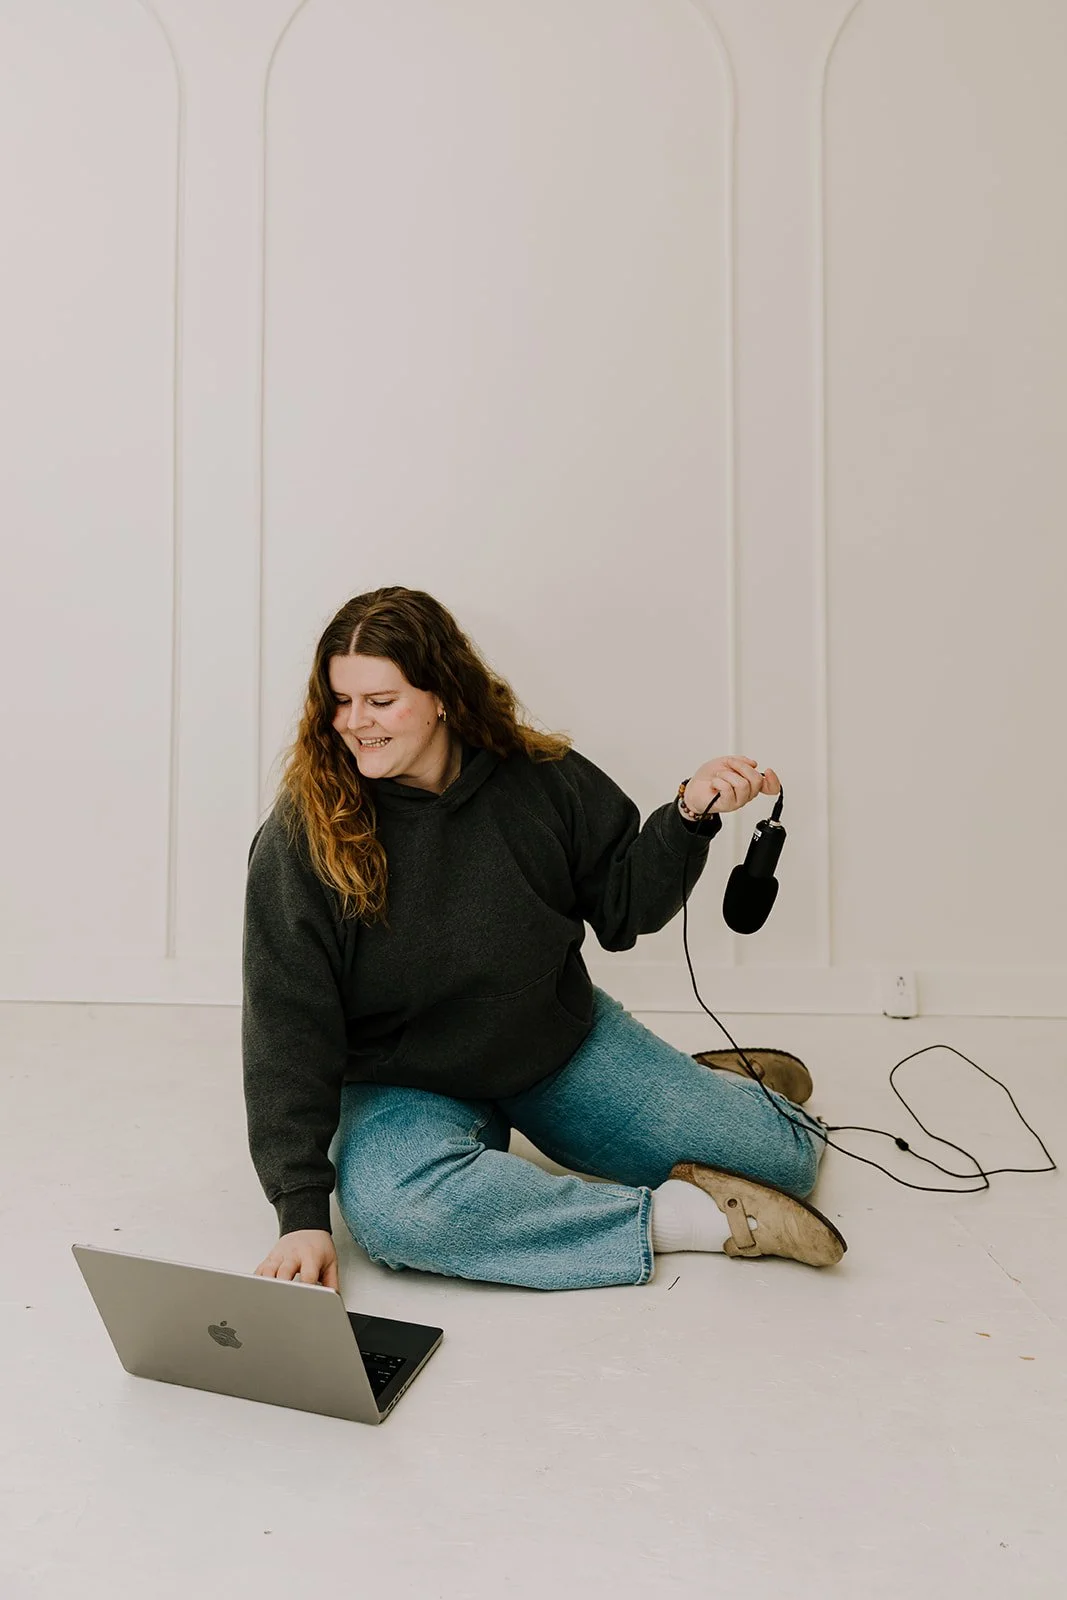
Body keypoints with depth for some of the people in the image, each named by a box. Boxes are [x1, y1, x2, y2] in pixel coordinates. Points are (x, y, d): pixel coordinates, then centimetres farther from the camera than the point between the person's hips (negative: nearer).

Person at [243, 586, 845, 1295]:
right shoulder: (302, 836, -17)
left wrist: (689, 815, -15)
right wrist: (303, 1209, -22)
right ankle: (677, 1216, -23)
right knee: (393, 1208, -37)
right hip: (407, 1087, -1)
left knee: (784, 1156, -6)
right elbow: (287, 1028, -17)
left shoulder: (544, 779, -9)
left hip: (560, 1046, 2)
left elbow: (624, 906, 3)